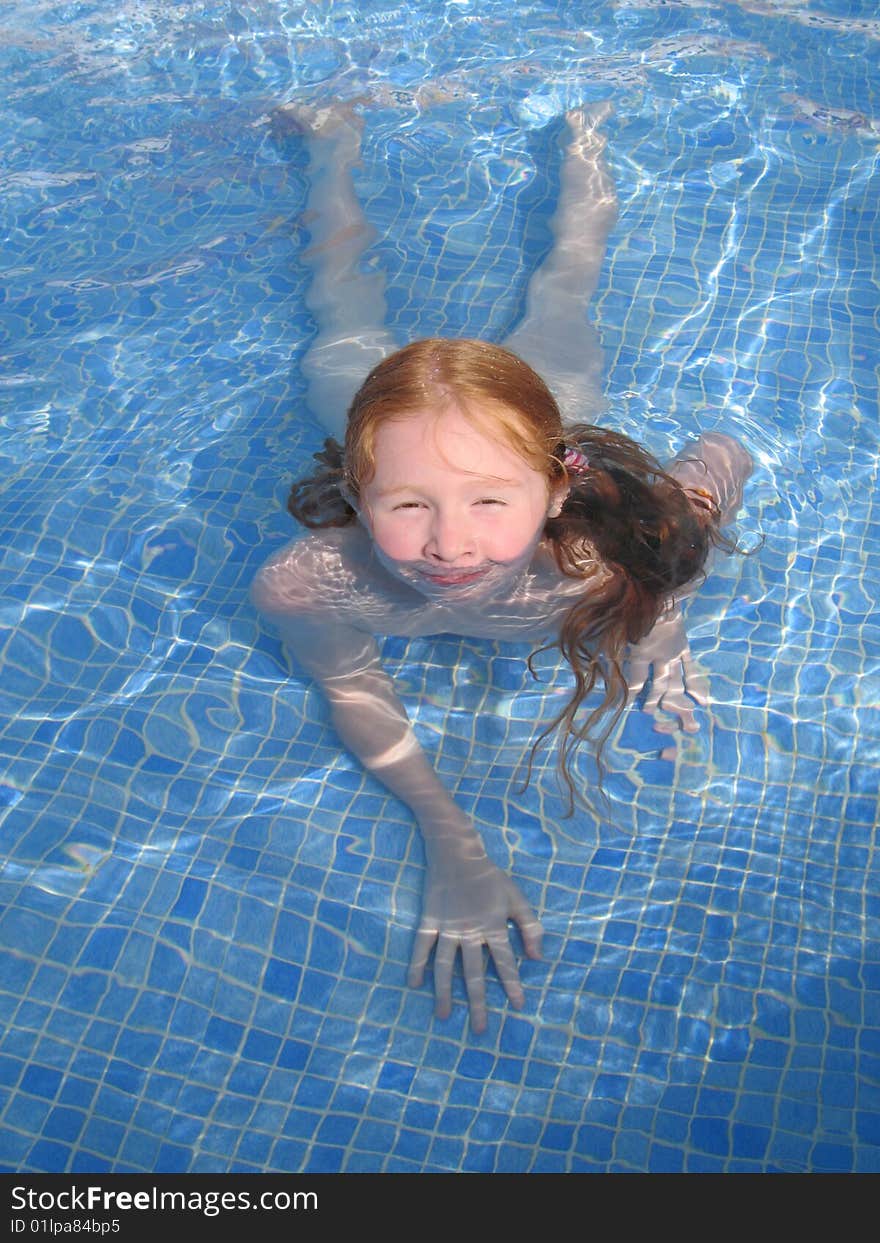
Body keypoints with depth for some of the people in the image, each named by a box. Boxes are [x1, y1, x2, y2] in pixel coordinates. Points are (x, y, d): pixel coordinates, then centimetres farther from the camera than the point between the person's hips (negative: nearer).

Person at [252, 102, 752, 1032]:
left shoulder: (612, 548, -47)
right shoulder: (308, 584, -47)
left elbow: (724, 456, -25)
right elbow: (351, 690, -24)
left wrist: (660, 619, -21)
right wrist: (450, 846, -31)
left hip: (554, 396, 1)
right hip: (375, 400, 0)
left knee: (556, 302, 36)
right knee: (344, 321, 35)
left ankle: (579, 135, 61)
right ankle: (333, 143, 58)